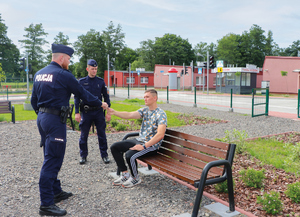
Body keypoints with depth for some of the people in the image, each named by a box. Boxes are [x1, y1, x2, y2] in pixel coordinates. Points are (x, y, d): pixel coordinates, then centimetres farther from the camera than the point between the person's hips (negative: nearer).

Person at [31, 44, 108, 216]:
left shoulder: (39, 74, 12)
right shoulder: (63, 75, -12)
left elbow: (34, 99, 17)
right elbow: (83, 93, -5)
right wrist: (100, 104, 9)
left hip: (42, 118, 9)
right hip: (55, 120, -9)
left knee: (51, 158, 17)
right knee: (52, 160, -5)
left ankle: (56, 192, 29)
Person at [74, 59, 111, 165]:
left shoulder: (101, 81, 5)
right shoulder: (81, 82, 2)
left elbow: (106, 97, 7)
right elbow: (77, 97, 3)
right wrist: (77, 112, -5)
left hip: (99, 111, 1)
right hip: (86, 112, 0)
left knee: (102, 134, 5)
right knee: (84, 135, 7)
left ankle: (104, 155, 16)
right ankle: (83, 155, 21)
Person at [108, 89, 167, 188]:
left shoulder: (161, 114, -15)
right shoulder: (145, 110, 9)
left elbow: (160, 135, -25)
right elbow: (129, 115, -5)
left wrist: (144, 146, -25)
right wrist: (114, 112, -20)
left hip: (151, 145, -8)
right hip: (139, 140, 9)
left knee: (129, 155, -31)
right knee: (114, 147, 3)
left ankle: (135, 178, -2)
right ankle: (125, 174, 9)